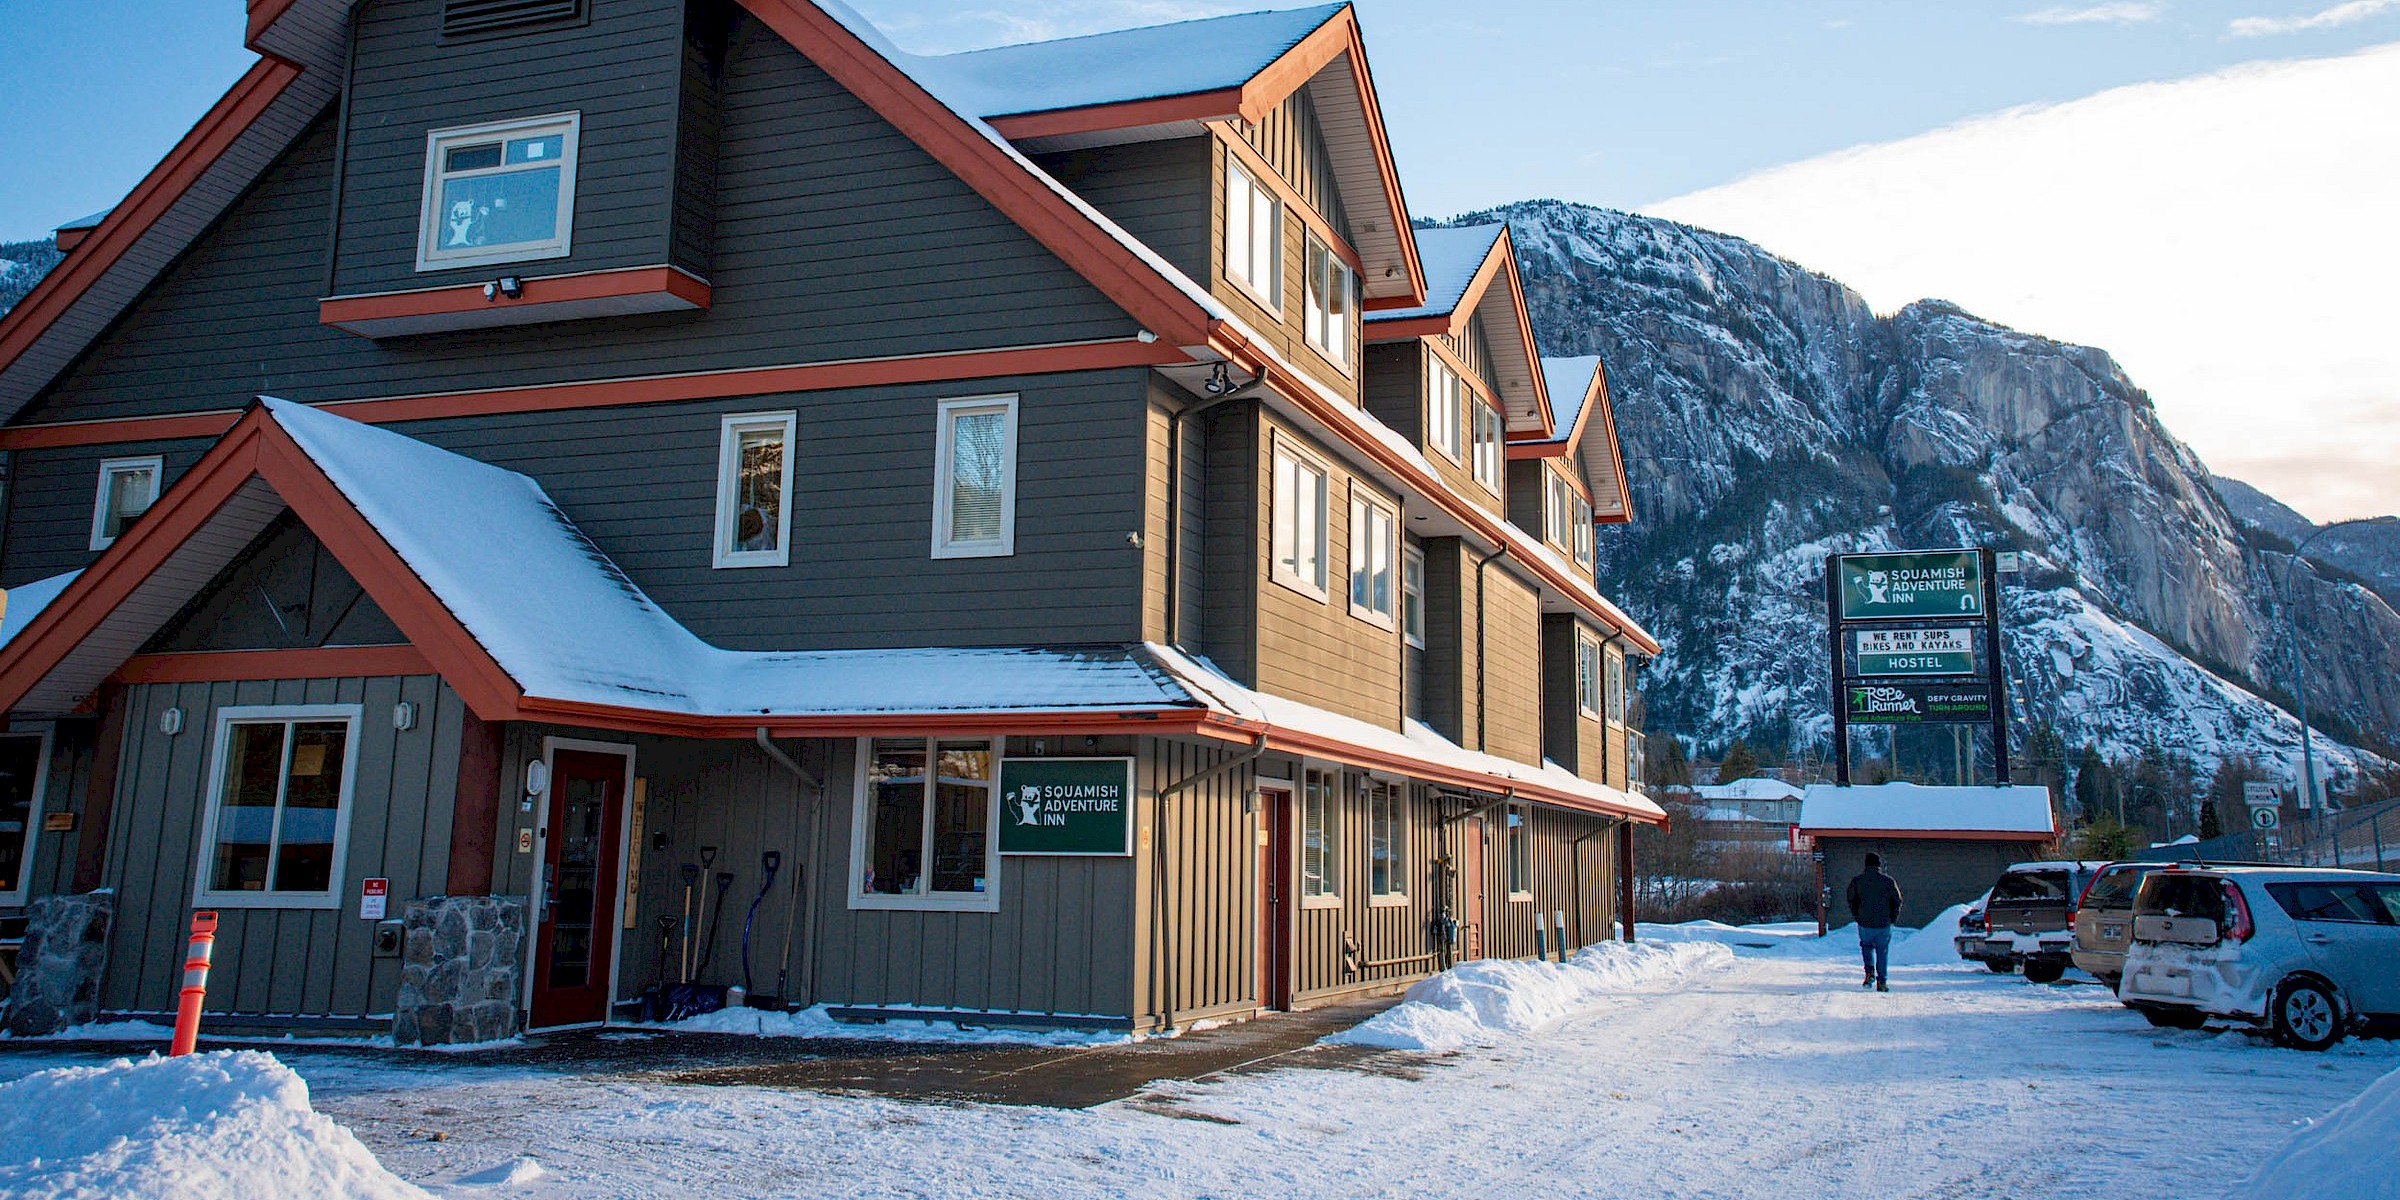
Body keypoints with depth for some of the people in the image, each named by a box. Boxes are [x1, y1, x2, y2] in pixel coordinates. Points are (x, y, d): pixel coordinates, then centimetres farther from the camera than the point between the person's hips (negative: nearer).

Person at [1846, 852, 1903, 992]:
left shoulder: (1857, 881, -4)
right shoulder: (1888, 881, -5)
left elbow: (1851, 900, 4)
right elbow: (1897, 901, 2)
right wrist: (1892, 919, 13)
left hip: (1864, 924, 1)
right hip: (1884, 925, 0)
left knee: (1866, 946, 25)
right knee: (1882, 952, 11)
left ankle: (1870, 973, 7)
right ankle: (1881, 983, 9)